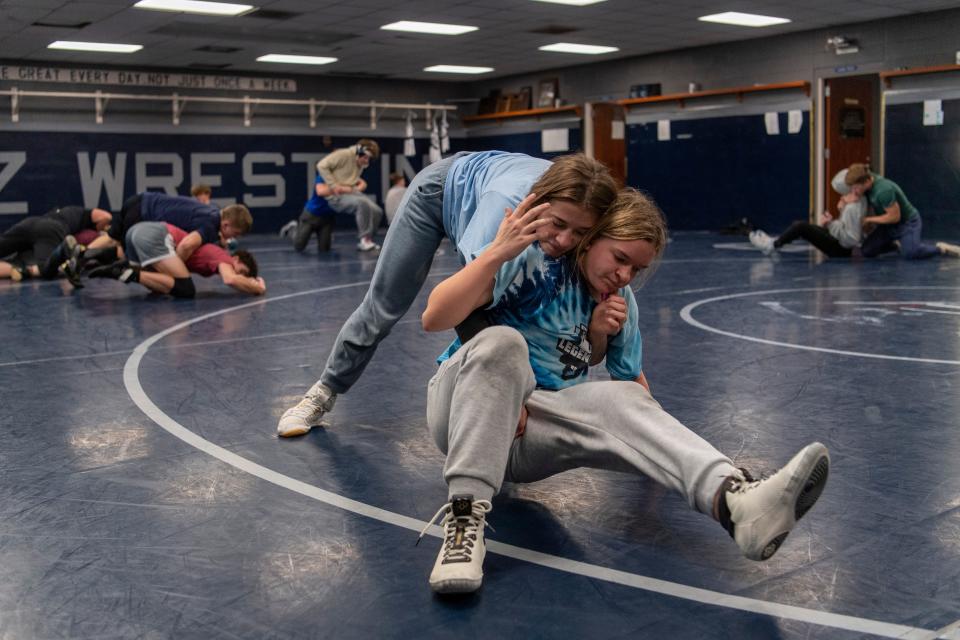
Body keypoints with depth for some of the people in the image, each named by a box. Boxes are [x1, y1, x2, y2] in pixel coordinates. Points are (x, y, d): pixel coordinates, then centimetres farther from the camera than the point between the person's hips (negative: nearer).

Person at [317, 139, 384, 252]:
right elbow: (322, 166, -16)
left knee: (377, 211, -8)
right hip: (336, 197, -8)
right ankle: (365, 239, -25)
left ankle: (365, 242, 2)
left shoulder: (360, 165, 14)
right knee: (363, 203, -33)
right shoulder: (343, 155, -12)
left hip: (351, 193, 8)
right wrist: (334, 185, -20)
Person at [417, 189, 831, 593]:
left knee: (621, 401, -23)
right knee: (503, 341, -35)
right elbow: (433, 319, -23)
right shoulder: (533, 261, -13)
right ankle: (463, 518, -41)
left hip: (526, 440, 5)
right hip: (464, 408, -4)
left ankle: (733, 499, -49)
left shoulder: (621, 303, 7)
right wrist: (497, 253, -33)